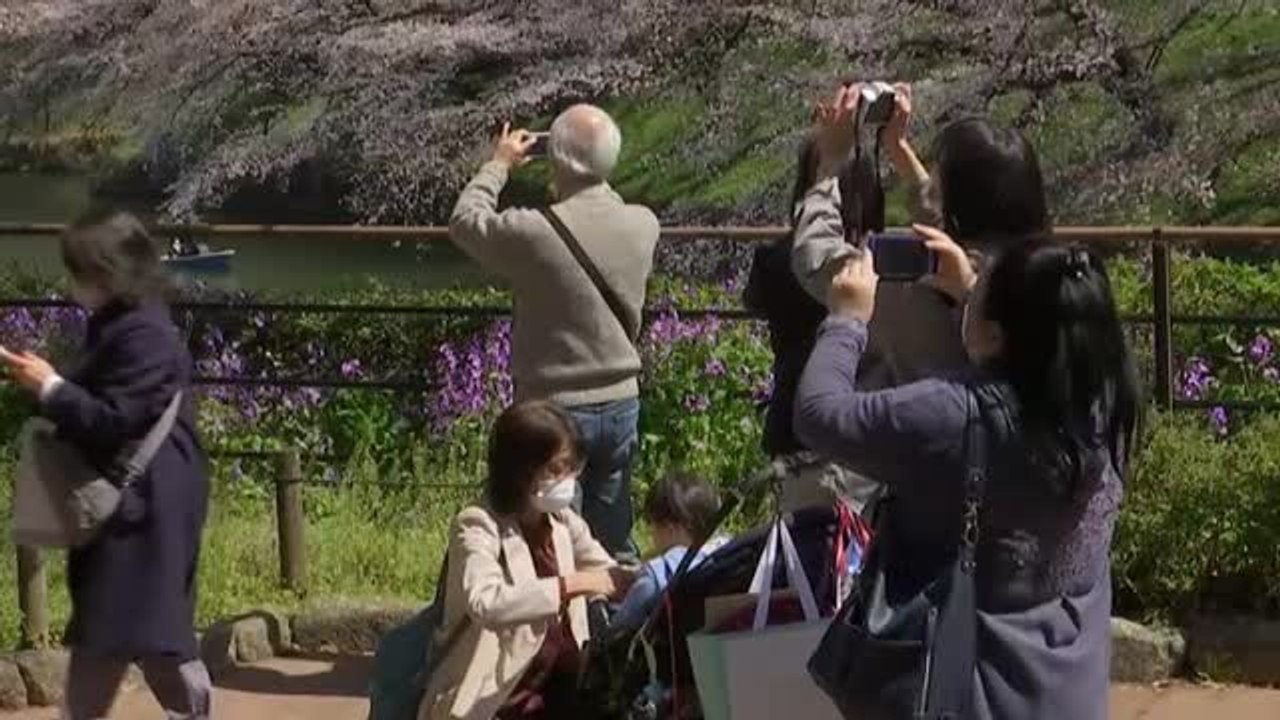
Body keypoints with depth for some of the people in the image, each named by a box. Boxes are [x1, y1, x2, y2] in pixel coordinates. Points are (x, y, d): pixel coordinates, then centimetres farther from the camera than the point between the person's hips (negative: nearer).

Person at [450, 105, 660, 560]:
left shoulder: (534, 233, -22)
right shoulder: (643, 225, -7)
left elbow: (464, 221, -3)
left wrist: (499, 165, 8)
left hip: (555, 407, -4)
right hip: (621, 402, 5)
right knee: (614, 544, 16)